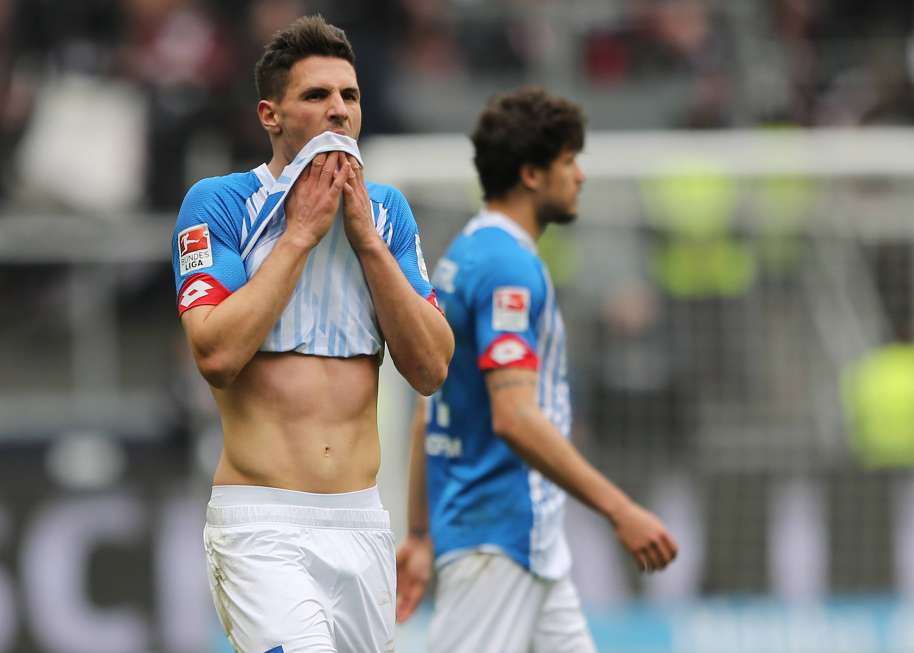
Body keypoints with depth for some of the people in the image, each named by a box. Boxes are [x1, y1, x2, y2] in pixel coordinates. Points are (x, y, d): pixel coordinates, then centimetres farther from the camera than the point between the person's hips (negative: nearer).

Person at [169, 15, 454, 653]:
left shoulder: (386, 211, 12)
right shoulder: (219, 203, -2)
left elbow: (430, 369, 3)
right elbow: (217, 354, -16)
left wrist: (366, 239, -4)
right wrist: (302, 232, -10)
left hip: (361, 521, 5)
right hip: (261, 522, -5)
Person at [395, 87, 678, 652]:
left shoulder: (465, 256, 15)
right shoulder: (508, 267, -16)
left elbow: (428, 412, 18)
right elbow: (514, 418, -25)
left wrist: (421, 535, 21)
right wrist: (621, 511, -25)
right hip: (498, 536, -10)